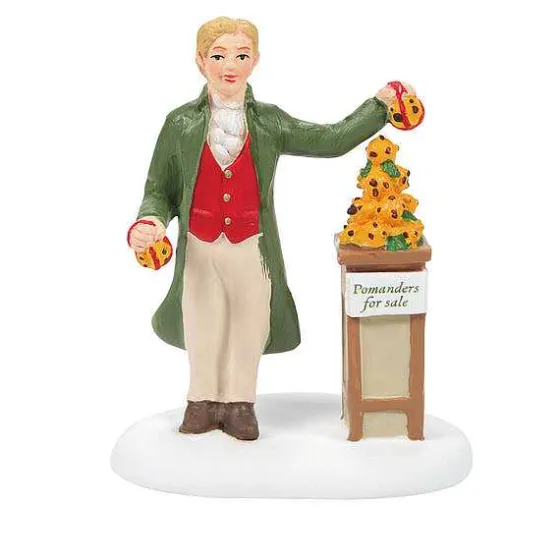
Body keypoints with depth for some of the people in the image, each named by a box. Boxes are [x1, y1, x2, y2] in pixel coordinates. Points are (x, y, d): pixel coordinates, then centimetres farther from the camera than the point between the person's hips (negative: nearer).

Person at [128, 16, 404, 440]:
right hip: (199, 248, -1)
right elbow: (160, 190, -1)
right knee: (204, 329, 13)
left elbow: (332, 140, -1)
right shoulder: (181, 124, -4)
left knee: (247, 329, 12)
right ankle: (204, 401, 35)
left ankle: (240, 404, 32)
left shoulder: (270, 122, -2)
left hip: (252, 248, 1)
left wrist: (380, 104, -4)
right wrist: (150, 223, -20)